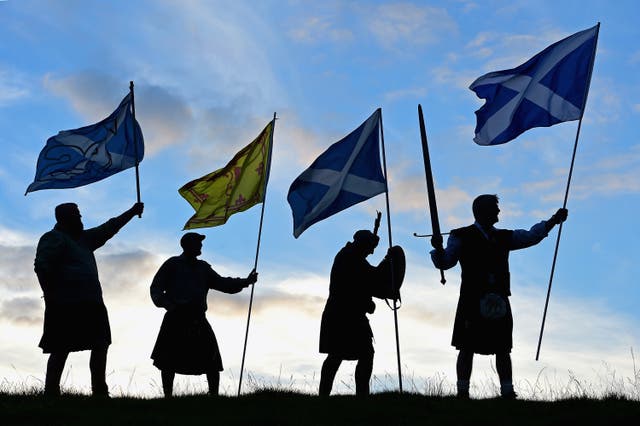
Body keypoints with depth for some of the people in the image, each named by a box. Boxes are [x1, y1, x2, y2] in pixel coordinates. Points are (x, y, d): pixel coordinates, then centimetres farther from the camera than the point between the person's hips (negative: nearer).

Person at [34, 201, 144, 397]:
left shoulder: (83, 238, 24)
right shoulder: (53, 238, -2)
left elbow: (108, 229, 32)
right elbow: (42, 266, -14)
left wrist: (132, 212, 34)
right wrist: (51, 296, -15)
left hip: (90, 305, 9)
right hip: (66, 306, -9)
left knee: (101, 345, 3)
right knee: (61, 351, -9)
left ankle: (99, 391, 6)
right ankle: (51, 392, -8)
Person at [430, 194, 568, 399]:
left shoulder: (504, 237, 20)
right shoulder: (462, 237, 5)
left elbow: (531, 236, 14)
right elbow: (445, 262, -2)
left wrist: (551, 221, 2)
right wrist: (438, 249, -22)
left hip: (499, 302, 5)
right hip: (472, 302, -4)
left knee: (503, 349, 4)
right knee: (467, 349, -4)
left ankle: (507, 392, 8)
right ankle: (462, 392, -1)